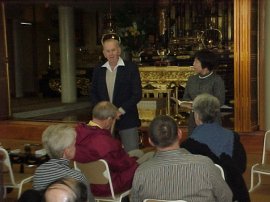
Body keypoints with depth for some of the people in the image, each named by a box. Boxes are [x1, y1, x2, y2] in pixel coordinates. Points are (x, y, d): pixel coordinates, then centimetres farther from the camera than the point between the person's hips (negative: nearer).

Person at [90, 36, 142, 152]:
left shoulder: (131, 68, -2)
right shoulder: (98, 70, 9)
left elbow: (137, 94, -6)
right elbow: (93, 93, 12)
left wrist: (120, 111, -14)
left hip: (127, 119, -3)